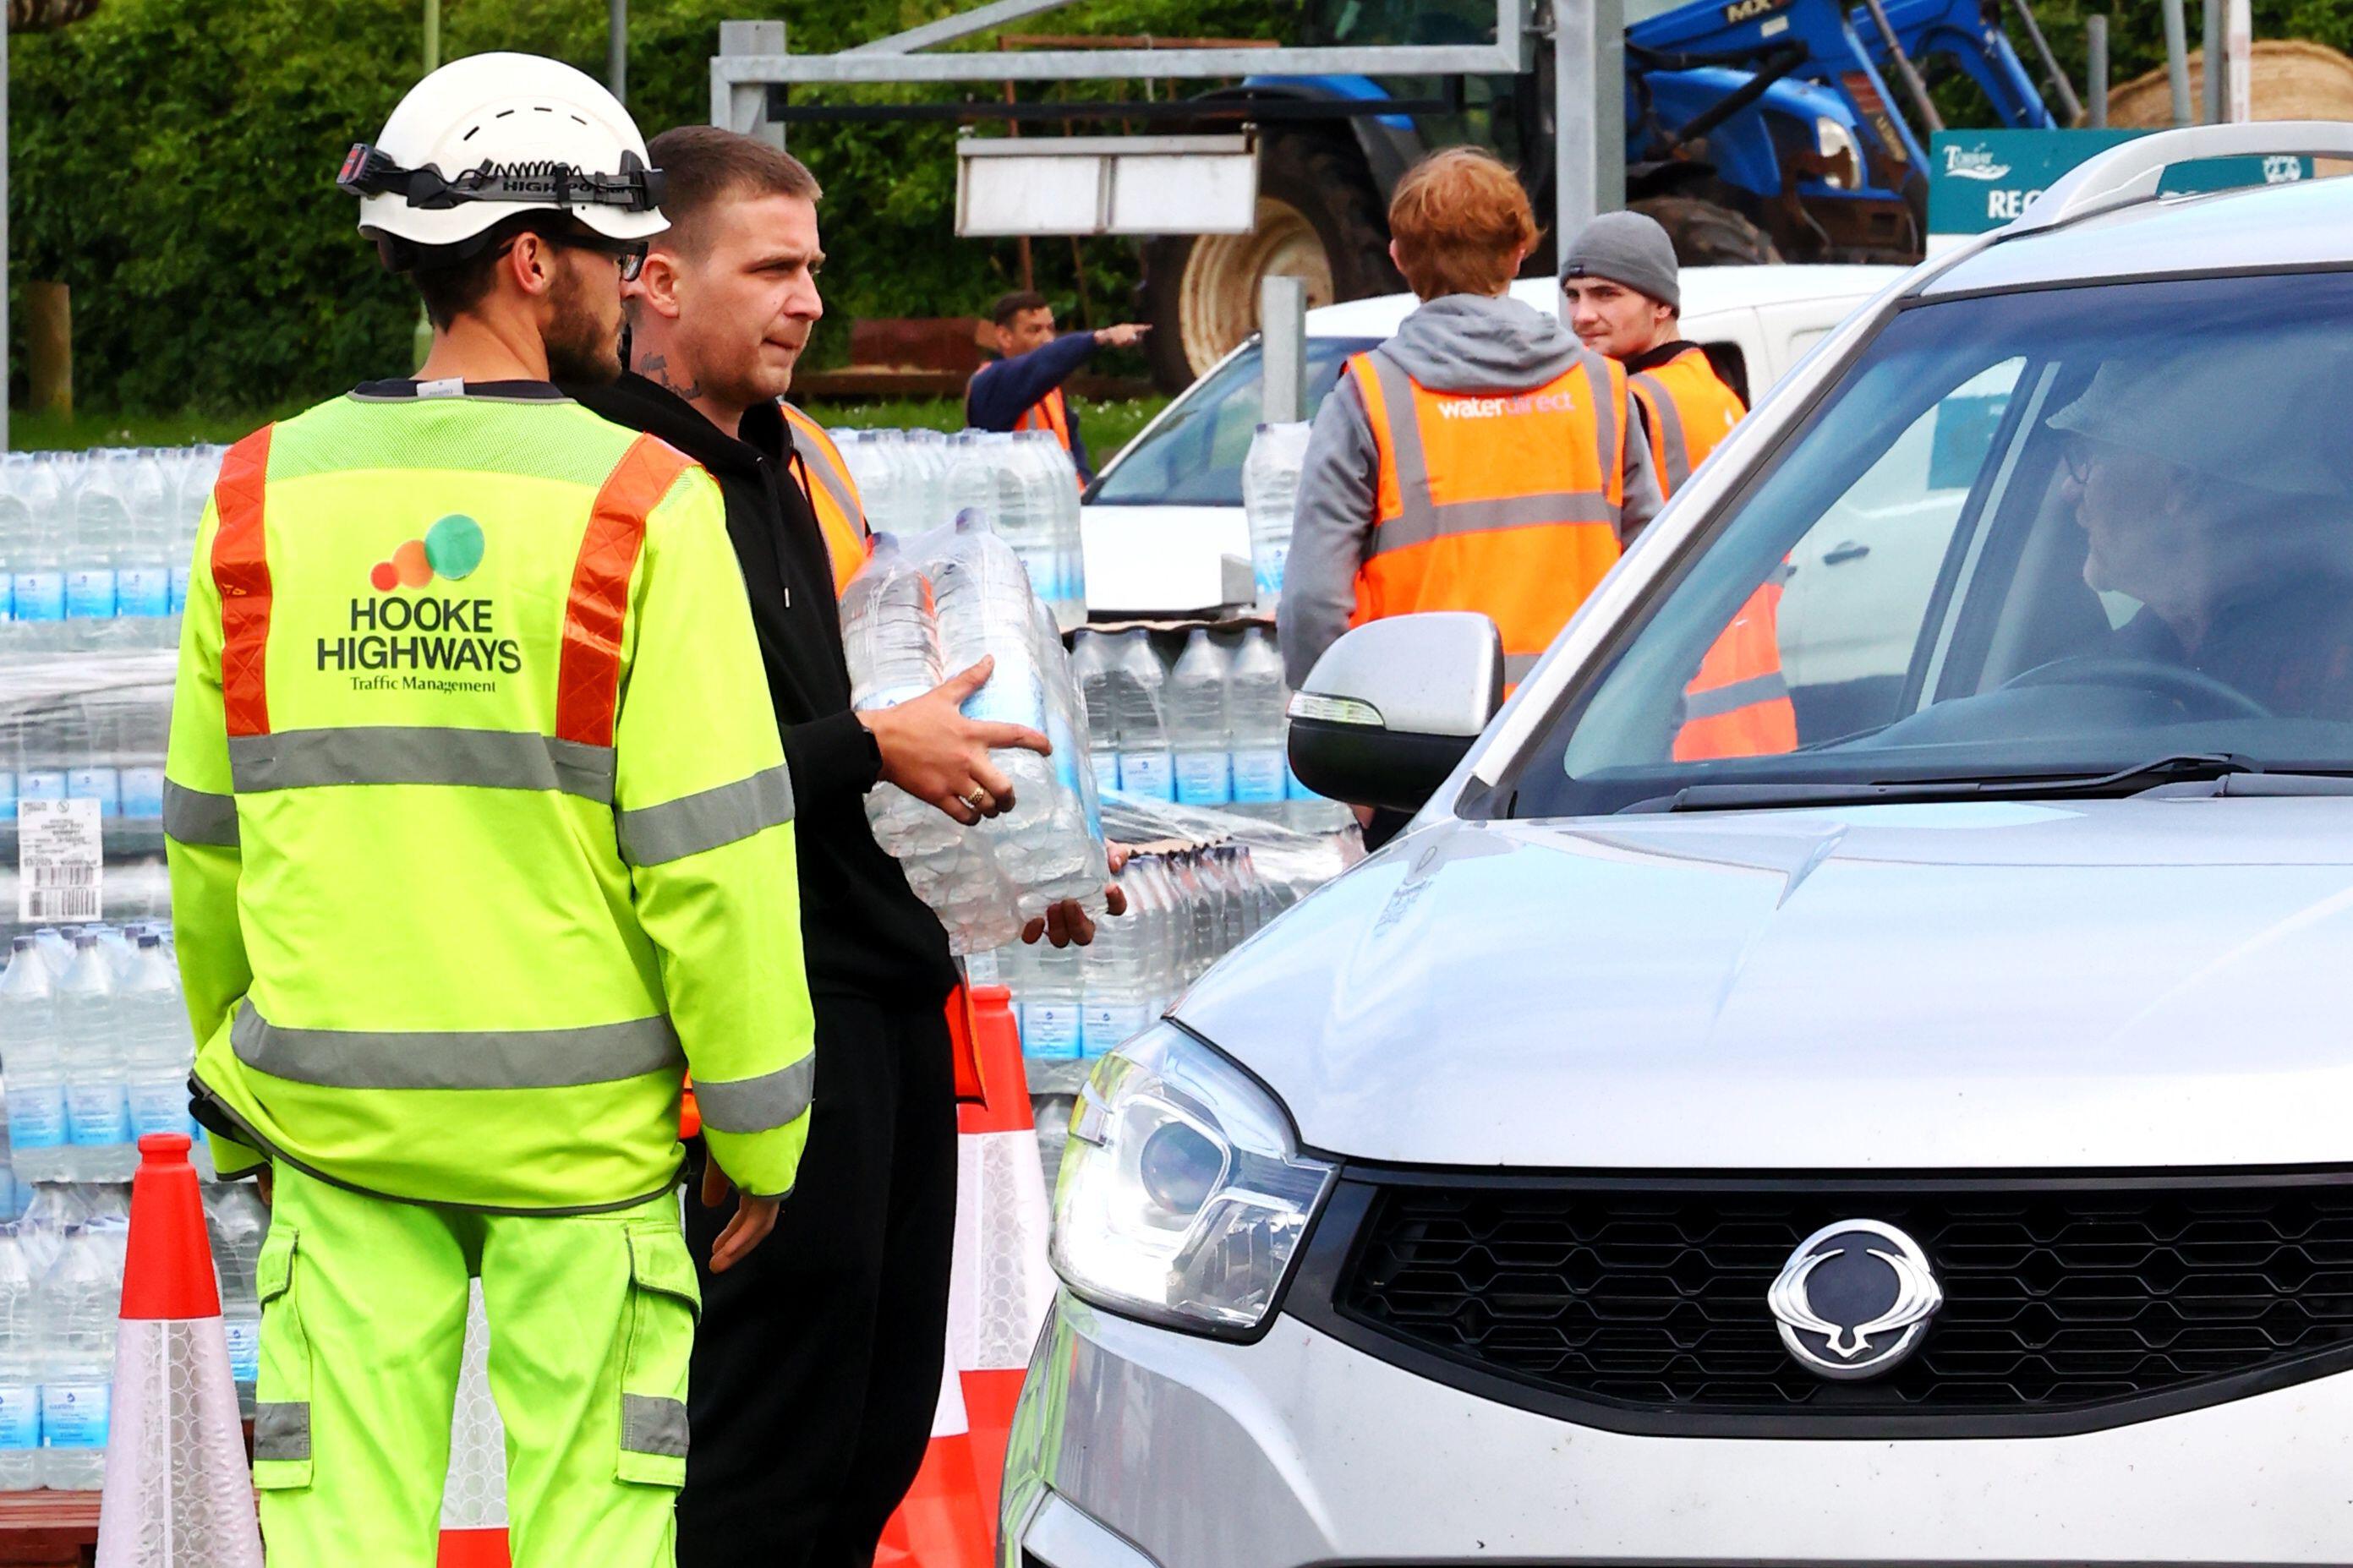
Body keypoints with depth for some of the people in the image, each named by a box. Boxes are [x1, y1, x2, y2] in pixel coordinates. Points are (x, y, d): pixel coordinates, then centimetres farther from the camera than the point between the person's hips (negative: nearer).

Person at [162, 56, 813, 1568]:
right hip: (579, 1112, -3)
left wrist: (240, 1101, 21)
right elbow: (712, 852, -11)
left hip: (334, 1111, 3)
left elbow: (207, 835, 10)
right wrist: (764, 1131, -2)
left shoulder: (263, 496, 3)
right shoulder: (644, 508, -9)